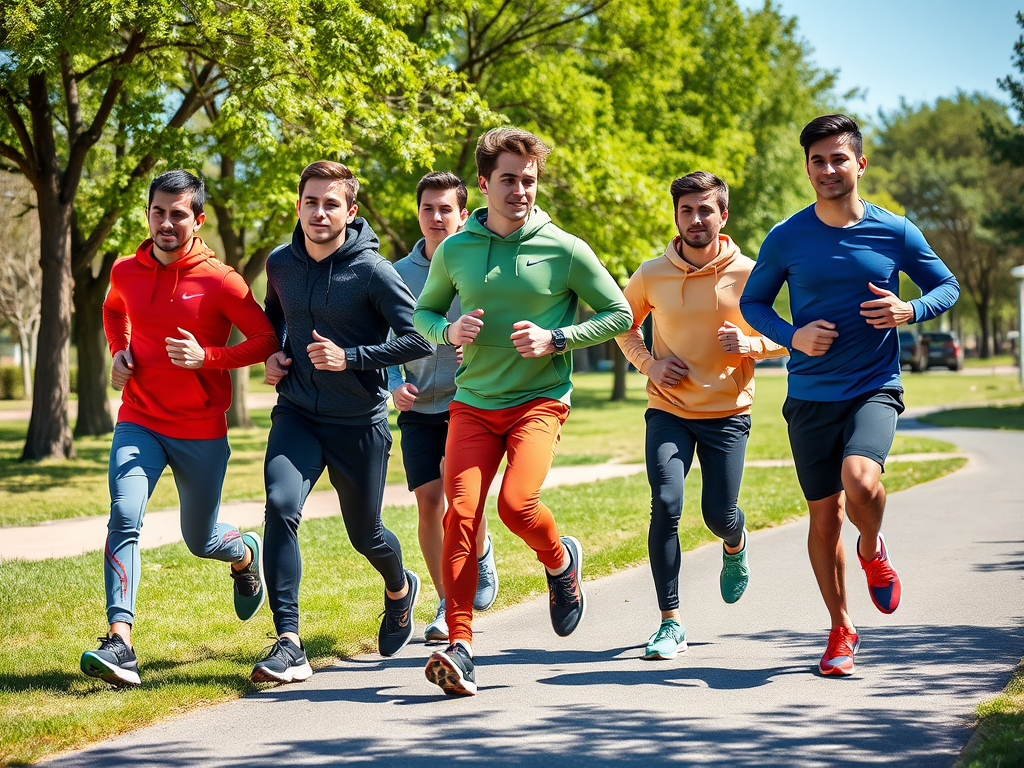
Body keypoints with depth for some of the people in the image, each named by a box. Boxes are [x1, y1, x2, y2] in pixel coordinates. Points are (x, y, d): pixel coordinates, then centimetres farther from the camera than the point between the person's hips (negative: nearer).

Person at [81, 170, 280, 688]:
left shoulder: (219, 280, -10)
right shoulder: (126, 272, 3)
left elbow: (266, 341, -6)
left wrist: (207, 357, -20)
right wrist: (118, 352, 6)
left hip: (201, 432, -2)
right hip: (139, 423, 2)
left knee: (201, 541, 12)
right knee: (124, 518, -21)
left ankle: (245, 553, 50)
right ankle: (120, 644, -28)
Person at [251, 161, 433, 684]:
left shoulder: (372, 271, -14)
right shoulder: (281, 263, 1)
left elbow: (422, 339, -16)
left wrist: (350, 357, -23)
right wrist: (273, 355, 4)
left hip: (359, 423, -3)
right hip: (296, 414, 3)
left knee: (365, 535, 12)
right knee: (281, 507, -22)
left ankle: (399, 588, 50)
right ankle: (289, 645, -21)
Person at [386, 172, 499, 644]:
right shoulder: (399, 274, 6)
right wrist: (395, 384, -4)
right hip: (419, 407, 3)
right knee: (429, 502, -2)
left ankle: (480, 551, 9)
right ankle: (447, 604, 12)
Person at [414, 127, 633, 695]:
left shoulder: (564, 251, -3)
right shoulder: (455, 251, 4)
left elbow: (619, 314, 3)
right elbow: (424, 312, 19)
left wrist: (554, 339, -10)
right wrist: (448, 331, -5)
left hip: (540, 399, -2)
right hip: (473, 402, 3)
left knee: (517, 503, -23)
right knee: (460, 513, -13)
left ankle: (560, 561, 12)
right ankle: (459, 646, -11)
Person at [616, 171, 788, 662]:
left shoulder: (747, 274, -5)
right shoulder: (651, 275, -1)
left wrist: (750, 344, -17)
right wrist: (648, 363, -1)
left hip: (727, 412, 0)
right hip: (668, 410, 0)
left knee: (719, 515, 1)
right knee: (665, 506, -17)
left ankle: (735, 546, 43)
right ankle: (671, 622, -8)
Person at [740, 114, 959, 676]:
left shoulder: (895, 233, -3)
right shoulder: (786, 239, -2)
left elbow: (947, 287, 9)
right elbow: (752, 301, 10)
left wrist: (910, 311, -12)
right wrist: (792, 336, -9)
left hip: (875, 388, -2)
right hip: (810, 395, 2)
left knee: (860, 480, -28)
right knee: (824, 512, 5)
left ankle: (872, 551, 8)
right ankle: (841, 630, 25)